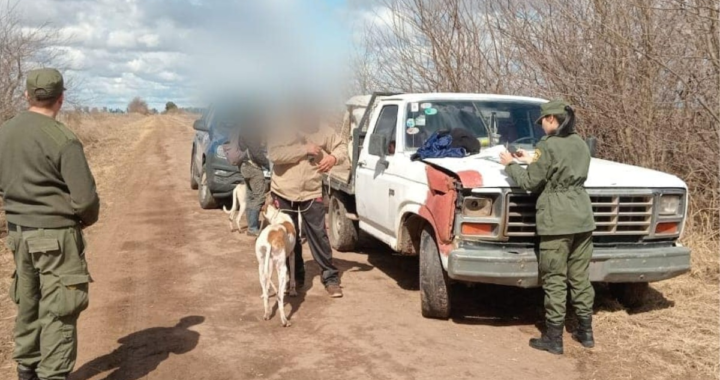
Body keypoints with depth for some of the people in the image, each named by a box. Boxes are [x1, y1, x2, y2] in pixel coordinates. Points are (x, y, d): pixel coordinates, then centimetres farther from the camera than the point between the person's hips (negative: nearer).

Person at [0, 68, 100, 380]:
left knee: (27, 304, 19)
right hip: (56, 235, -7)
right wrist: (88, 219, 1)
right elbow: (85, 198, -19)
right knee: (58, 310, 1)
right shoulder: (63, 140, -19)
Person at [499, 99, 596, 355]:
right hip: (582, 218, 7)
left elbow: (531, 183, -8)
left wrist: (510, 165, 6)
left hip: (557, 221, -7)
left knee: (555, 280, 0)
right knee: (580, 277, 15)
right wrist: (533, 160, 24)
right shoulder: (580, 144, 11)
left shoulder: (548, 145, -12)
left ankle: (553, 339, 6)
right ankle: (586, 332, 24)